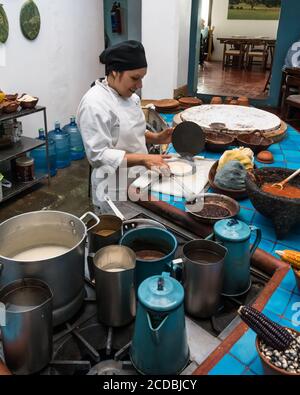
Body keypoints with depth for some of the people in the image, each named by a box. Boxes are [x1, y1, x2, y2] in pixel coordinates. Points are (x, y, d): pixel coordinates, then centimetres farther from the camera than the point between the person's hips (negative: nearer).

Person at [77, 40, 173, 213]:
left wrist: (156, 138, 0)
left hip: (137, 183, 8)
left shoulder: (129, 95, 4)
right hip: (114, 192, -8)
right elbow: (98, 155, -25)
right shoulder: (95, 103, -21)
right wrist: (142, 159, -31)